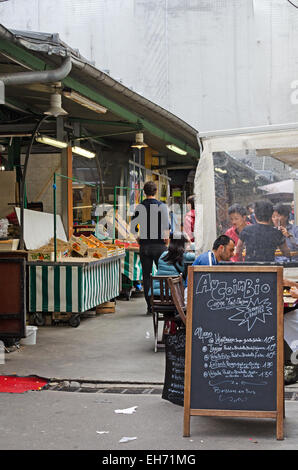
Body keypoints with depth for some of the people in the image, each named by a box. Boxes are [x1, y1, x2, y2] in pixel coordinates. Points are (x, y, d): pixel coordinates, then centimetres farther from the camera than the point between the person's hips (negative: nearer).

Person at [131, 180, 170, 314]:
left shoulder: (140, 207, 1)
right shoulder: (162, 206, -4)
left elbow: (133, 226, -2)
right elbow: (167, 225, -13)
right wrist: (166, 237, 1)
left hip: (144, 245, 1)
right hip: (159, 244, -1)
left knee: (146, 276, 5)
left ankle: (149, 307, 2)